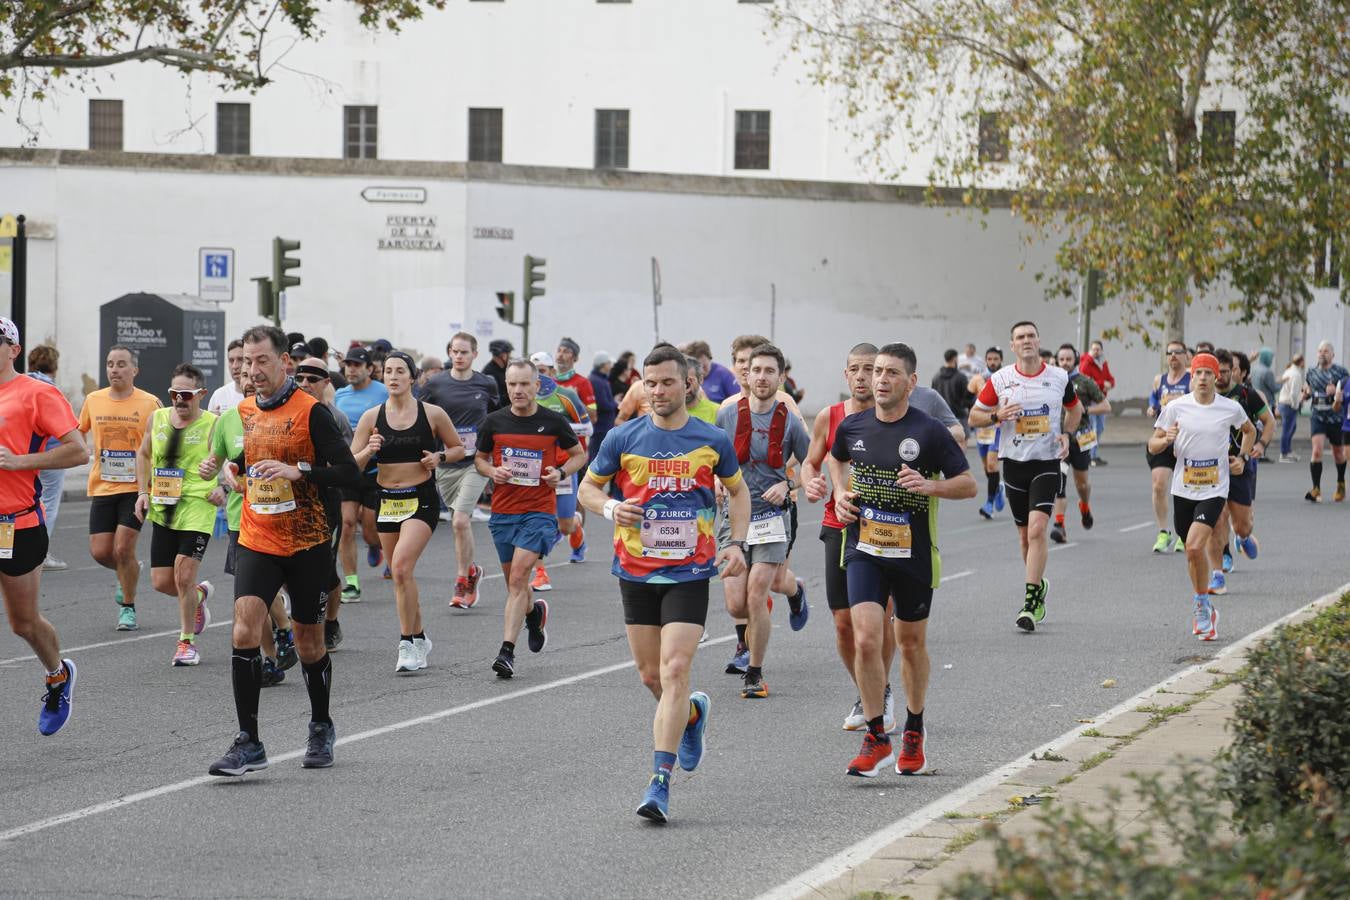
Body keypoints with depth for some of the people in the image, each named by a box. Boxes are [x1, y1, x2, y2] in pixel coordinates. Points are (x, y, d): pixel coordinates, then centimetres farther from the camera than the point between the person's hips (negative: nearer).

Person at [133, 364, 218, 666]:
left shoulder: (212, 425, -6)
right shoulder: (157, 418, 8)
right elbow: (145, 455, 22)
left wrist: (220, 488, -21)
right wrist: (143, 491, 12)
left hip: (197, 506, -5)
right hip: (162, 508, 5)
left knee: (184, 576, -12)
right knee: (161, 582, 5)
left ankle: (187, 642, 4)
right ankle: (199, 594, 38)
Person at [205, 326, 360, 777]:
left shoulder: (311, 412, -10)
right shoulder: (244, 411, 7)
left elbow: (349, 472, -13)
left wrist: (298, 471, -25)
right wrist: (232, 469, 5)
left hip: (307, 545, -3)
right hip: (256, 541, 3)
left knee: (309, 643, 10)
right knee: (244, 633, -15)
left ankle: (321, 728, 34)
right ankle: (248, 743, -12)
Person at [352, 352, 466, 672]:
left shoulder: (433, 414, -3)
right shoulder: (371, 417, 1)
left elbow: (458, 448, 10)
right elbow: (351, 466, 1)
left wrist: (439, 457, -10)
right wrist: (369, 451, -19)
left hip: (422, 501, -4)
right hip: (387, 501, 4)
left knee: (401, 566, -21)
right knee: (401, 575, 12)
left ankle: (408, 643, -14)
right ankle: (419, 638, 31)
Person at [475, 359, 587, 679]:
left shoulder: (553, 422, -2)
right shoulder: (494, 422, 2)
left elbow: (579, 454, 11)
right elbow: (479, 458, 16)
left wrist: (561, 473, -8)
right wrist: (492, 471, -6)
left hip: (539, 511, -4)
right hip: (502, 511, 4)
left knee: (518, 578, -16)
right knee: (513, 582, 14)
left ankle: (507, 651, -18)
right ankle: (534, 612, 47)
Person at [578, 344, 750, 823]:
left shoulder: (713, 441, -1)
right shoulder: (623, 438, -2)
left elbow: (738, 490, 15)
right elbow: (588, 487, 9)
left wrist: (736, 542, 1)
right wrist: (610, 508, -13)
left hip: (689, 573, -2)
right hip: (635, 572, 2)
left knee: (674, 670, -14)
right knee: (650, 675, 9)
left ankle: (660, 782, -15)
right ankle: (693, 713, 44)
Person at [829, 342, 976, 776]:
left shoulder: (929, 432, -10)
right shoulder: (853, 426, 1)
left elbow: (968, 484, -5)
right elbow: (836, 459, 25)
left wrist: (931, 485, -22)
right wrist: (840, 494, 7)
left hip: (914, 553, -1)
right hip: (864, 550, 1)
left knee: (912, 642, 14)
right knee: (865, 639, -14)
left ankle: (914, 731, 34)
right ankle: (876, 739, -4)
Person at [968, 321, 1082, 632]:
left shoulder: (1059, 377, 1)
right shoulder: (1000, 379, -1)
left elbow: (1074, 408, 20)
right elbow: (974, 417, 4)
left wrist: (1066, 434, 3)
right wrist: (997, 416, -15)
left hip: (1047, 463, -2)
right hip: (1014, 463, 2)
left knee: (1037, 529, -17)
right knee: (1025, 534, 10)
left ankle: (1031, 603, -17)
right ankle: (1039, 586, 35)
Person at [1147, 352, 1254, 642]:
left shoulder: (1231, 409, -2)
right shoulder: (1176, 407, -3)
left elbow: (1249, 430, 21)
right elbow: (1153, 446, 2)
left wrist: (1242, 457, 7)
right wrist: (1166, 439, -20)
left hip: (1214, 490, -2)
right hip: (1183, 489, 2)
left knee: (1195, 547, -20)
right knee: (1193, 551, 12)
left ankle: (1201, 605, -3)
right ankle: (1203, 609, 30)